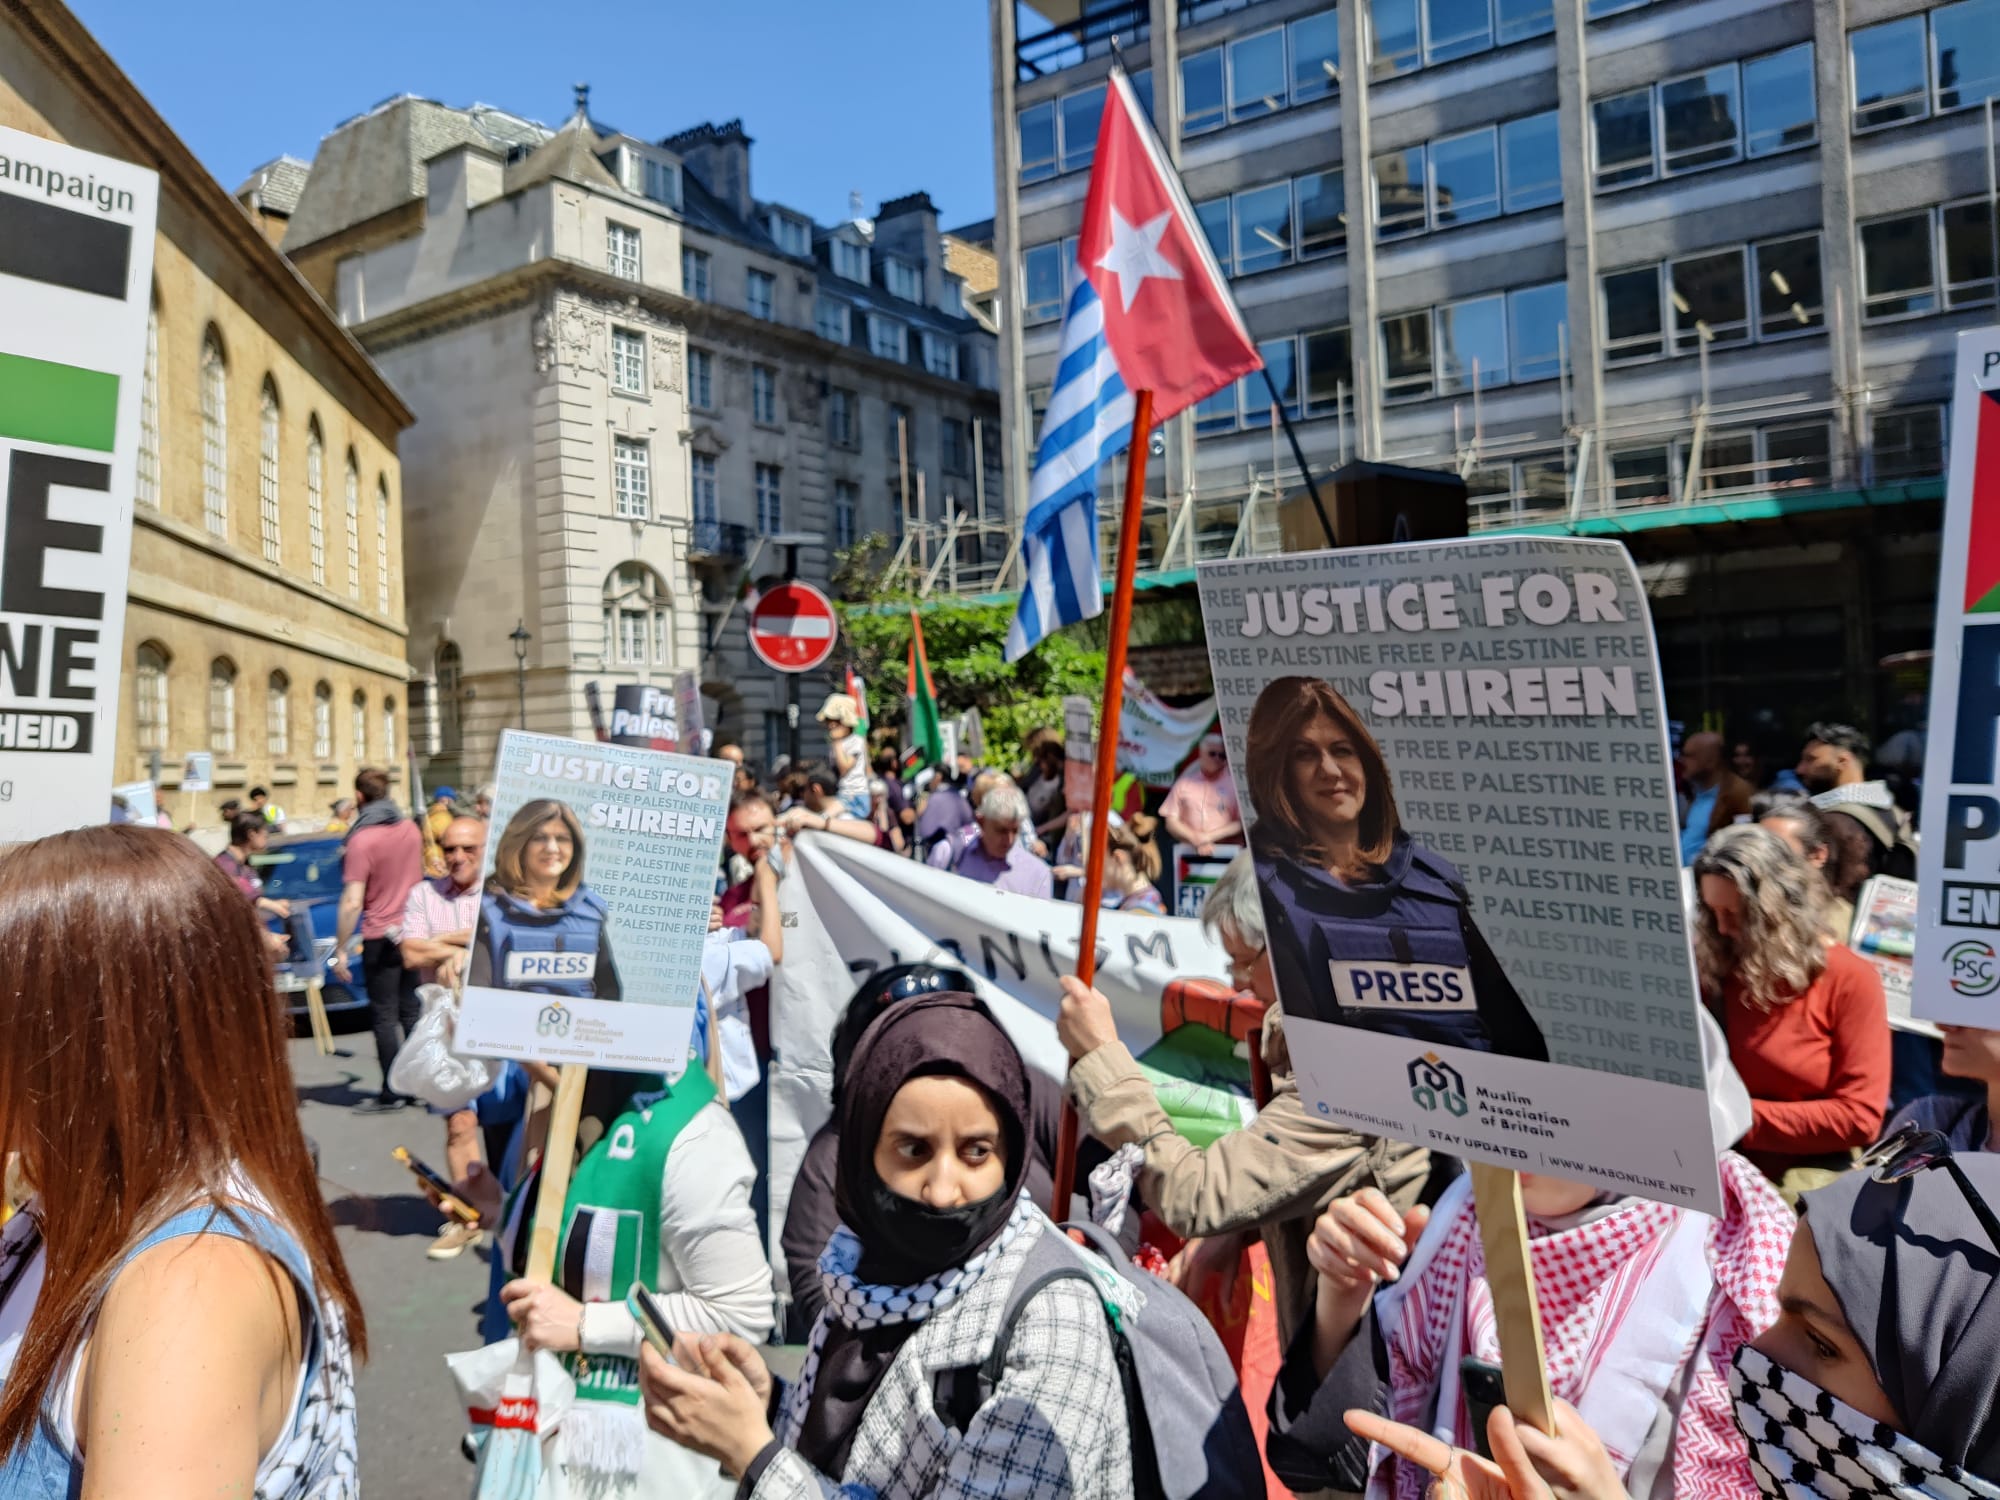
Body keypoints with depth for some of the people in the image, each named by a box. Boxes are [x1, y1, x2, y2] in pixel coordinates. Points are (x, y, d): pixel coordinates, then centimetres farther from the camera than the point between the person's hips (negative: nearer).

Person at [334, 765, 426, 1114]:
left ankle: (391, 1092, 6)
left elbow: (352, 903, -20)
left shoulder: (361, 840, -17)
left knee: (385, 1016, 1)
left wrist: (340, 950, -14)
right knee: (411, 1010, 14)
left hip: (381, 938, -6)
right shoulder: (410, 829, 3)